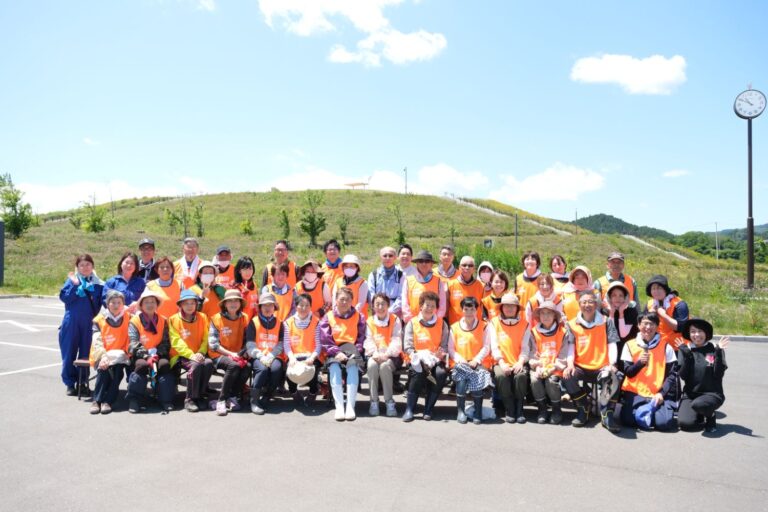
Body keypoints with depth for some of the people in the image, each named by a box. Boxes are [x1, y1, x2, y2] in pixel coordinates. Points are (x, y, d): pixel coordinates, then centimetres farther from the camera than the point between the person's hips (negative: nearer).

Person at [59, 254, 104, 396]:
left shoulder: (97, 283, 6)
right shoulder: (72, 279, 0)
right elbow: (63, 296, -11)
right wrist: (75, 285, -18)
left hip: (88, 323, 2)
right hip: (71, 322, -2)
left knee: (85, 353, 8)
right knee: (69, 353, 4)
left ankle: (83, 383, 19)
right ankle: (70, 383, 15)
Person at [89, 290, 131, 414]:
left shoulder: (128, 318, 7)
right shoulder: (100, 319, 2)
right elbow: (97, 342, -7)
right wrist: (103, 356, -26)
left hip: (120, 356, 1)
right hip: (102, 356, 0)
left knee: (118, 368, -31)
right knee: (104, 368, -32)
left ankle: (108, 401, -26)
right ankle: (96, 400, -23)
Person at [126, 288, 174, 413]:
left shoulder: (163, 321, 10)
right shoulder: (135, 321, 2)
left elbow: (165, 343, 4)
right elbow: (134, 344, -8)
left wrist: (156, 354, -16)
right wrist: (147, 356, -24)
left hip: (158, 354, 2)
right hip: (140, 355, -1)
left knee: (165, 364, -29)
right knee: (141, 365, -33)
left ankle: (166, 400, -25)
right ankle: (135, 400, -24)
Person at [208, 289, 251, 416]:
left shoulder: (245, 318, 6)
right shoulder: (217, 319, -3)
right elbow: (213, 344, -7)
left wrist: (242, 354, -14)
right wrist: (230, 354, -17)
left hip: (238, 356, 3)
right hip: (219, 355, -3)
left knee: (247, 367, -29)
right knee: (234, 365, -34)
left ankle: (233, 397, -10)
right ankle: (221, 400, -21)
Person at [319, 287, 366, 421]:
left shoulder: (358, 317, 14)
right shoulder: (328, 317, 12)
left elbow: (361, 338, 7)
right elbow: (325, 340, 3)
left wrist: (355, 352, -10)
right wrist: (337, 352, -12)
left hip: (352, 350, 0)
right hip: (334, 352, 0)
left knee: (353, 366, -33)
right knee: (334, 367, -33)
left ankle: (350, 406, -36)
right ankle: (339, 406, -36)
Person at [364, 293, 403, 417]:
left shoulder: (395, 320, 5)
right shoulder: (370, 321, 11)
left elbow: (396, 341, -5)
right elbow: (368, 341, 1)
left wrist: (386, 354, -20)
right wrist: (375, 353, -19)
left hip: (391, 356, -2)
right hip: (374, 355, 2)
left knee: (385, 366, -34)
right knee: (372, 365, -32)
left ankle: (389, 401, -24)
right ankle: (374, 401, -22)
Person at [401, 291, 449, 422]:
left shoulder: (442, 324, 13)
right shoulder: (412, 323, 7)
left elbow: (445, 346, 5)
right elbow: (407, 347, 1)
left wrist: (441, 353, -17)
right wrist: (419, 357, -15)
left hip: (435, 360, 2)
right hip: (418, 360, -2)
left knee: (441, 373, -32)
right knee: (418, 371, -36)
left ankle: (428, 410, -16)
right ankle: (409, 409, -24)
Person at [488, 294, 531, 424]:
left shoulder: (524, 325, 12)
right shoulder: (494, 323, 8)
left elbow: (525, 347, 3)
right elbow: (494, 345, -2)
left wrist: (520, 362, -15)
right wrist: (501, 363, -16)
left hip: (518, 363, 1)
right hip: (501, 363, -1)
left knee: (521, 375, -32)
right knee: (500, 375, -33)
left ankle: (519, 410, -13)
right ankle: (509, 410, -16)